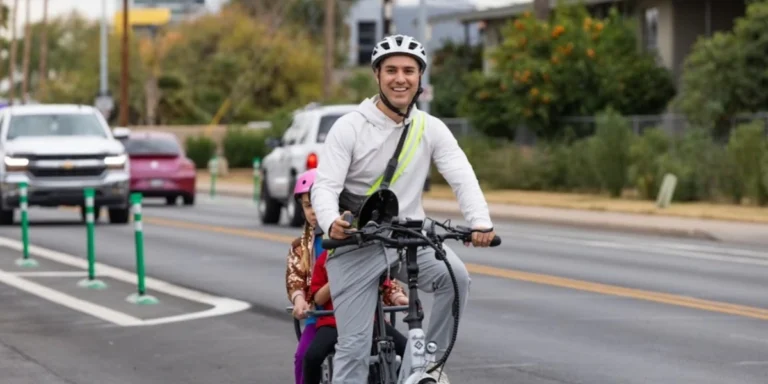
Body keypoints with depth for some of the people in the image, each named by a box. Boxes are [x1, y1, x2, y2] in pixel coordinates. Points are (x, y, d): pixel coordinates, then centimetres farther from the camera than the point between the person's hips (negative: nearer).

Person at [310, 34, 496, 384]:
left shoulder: (431, 129, -1)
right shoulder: (349, 127, -9)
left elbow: (462, 176, -13)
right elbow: (324, 186, -17)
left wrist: (480, 222, -33)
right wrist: (332, 223, -40)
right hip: (355, 246, -2)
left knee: (455, 276, -27)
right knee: (353, 346, -5)